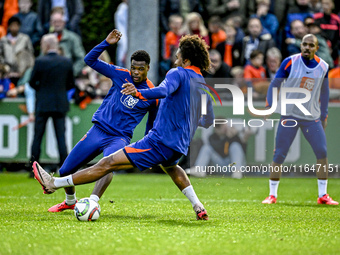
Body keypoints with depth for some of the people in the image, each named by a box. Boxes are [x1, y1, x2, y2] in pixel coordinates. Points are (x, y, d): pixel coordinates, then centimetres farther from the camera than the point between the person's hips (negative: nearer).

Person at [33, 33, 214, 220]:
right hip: (179, 147, 8)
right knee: (170, 166, 43)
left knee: (108, 163, -10)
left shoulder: (178, 73, -8)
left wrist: (139, 93, -45)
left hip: (161, 141, -8)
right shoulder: (204, 86, 14)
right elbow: (208, 122, 20)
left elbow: (164, 90, -31)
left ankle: (54, 183, -11)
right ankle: (199, 208, 32)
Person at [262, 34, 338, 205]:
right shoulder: (290, 62, -7)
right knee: (279, 155, -4)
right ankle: (272, 195, 7)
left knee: (322, 153, -5)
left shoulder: (323, 67, 2)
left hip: (312, 117, 3)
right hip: (289, 115, -3)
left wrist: (324, 115, 15)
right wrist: (269, 106, -9)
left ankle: (323, 196, 4)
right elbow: (274, 84, -1)